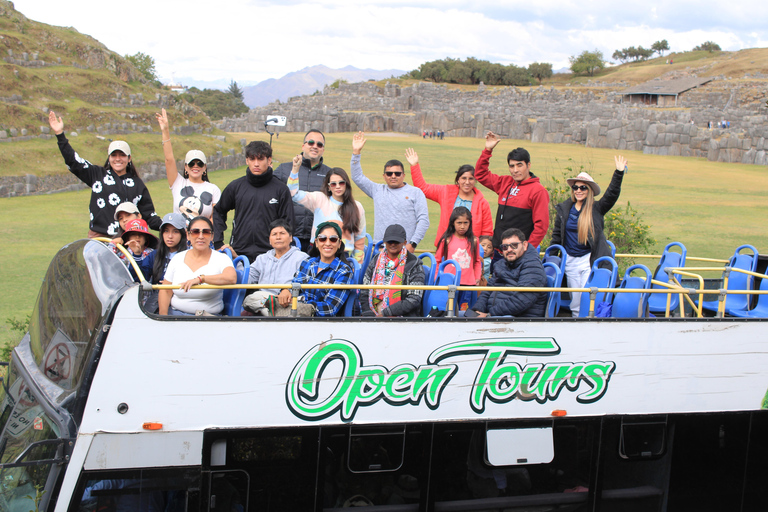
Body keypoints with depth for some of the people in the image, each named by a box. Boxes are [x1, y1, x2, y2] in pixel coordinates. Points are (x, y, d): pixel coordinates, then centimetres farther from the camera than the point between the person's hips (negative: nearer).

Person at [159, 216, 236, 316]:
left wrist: (200, 278, -29)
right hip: (175, 314, 3)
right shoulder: (177, 258, 11)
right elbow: (166, 291, 12)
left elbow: (232, 278, -23)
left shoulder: (221, 258, 0)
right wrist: (163, 316, -4)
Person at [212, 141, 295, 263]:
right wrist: (218, 243, 13)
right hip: (238, 254, 2)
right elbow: (218, 212, 23)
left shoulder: (281, 189, 4)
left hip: (268, 254, -2)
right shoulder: (235, 187, 10)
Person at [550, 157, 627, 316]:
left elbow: (612, 194, -15)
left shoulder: (596, 209, -1)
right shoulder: (563, 209, 7)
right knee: (575, 297, 8)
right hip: (570, 260, 3)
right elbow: (557, 235, 12)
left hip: (590, 260, -3)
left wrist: (619, 173, -25)